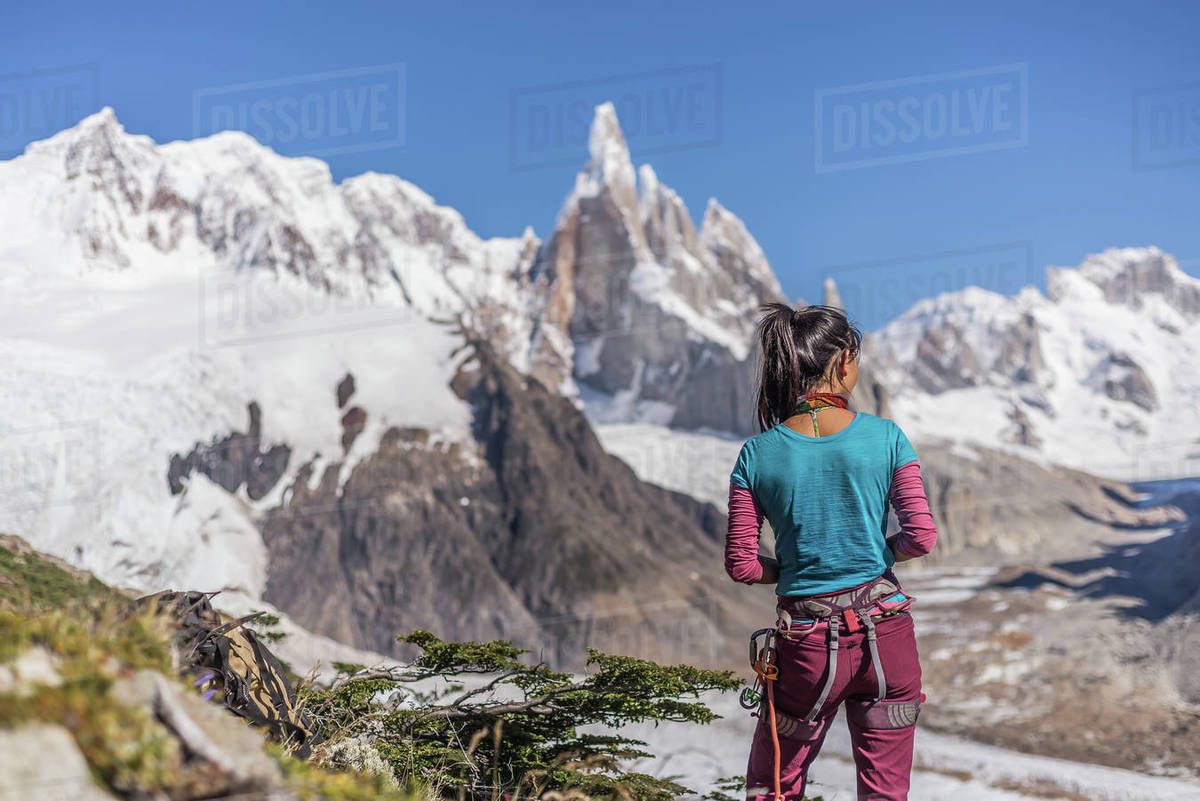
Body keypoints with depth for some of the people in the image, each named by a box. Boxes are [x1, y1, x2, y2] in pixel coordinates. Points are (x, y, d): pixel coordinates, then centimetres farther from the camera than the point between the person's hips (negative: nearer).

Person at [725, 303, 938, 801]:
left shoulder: (759, 455, -5)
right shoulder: (885, 438, -5)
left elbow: (740, 565, -5)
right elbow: (922, 536, -8)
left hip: (808, 644, 0)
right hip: (886, 634, 0)